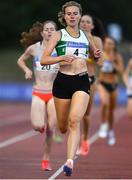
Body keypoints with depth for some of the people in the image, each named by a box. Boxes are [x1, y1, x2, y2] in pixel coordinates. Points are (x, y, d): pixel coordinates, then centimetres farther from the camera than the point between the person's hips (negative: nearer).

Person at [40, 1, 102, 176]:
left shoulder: (86, 36, 12)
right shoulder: (59, 35, 3)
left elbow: (95, 52, 31)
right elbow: (44, 60, -4)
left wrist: (98, 54, 7)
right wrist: (62, 58, -20)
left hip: (82, 81, 1)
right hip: (63, 81, -1)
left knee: (74, 121, -20)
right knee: (62, 127, 7)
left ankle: (70, 161, -28)